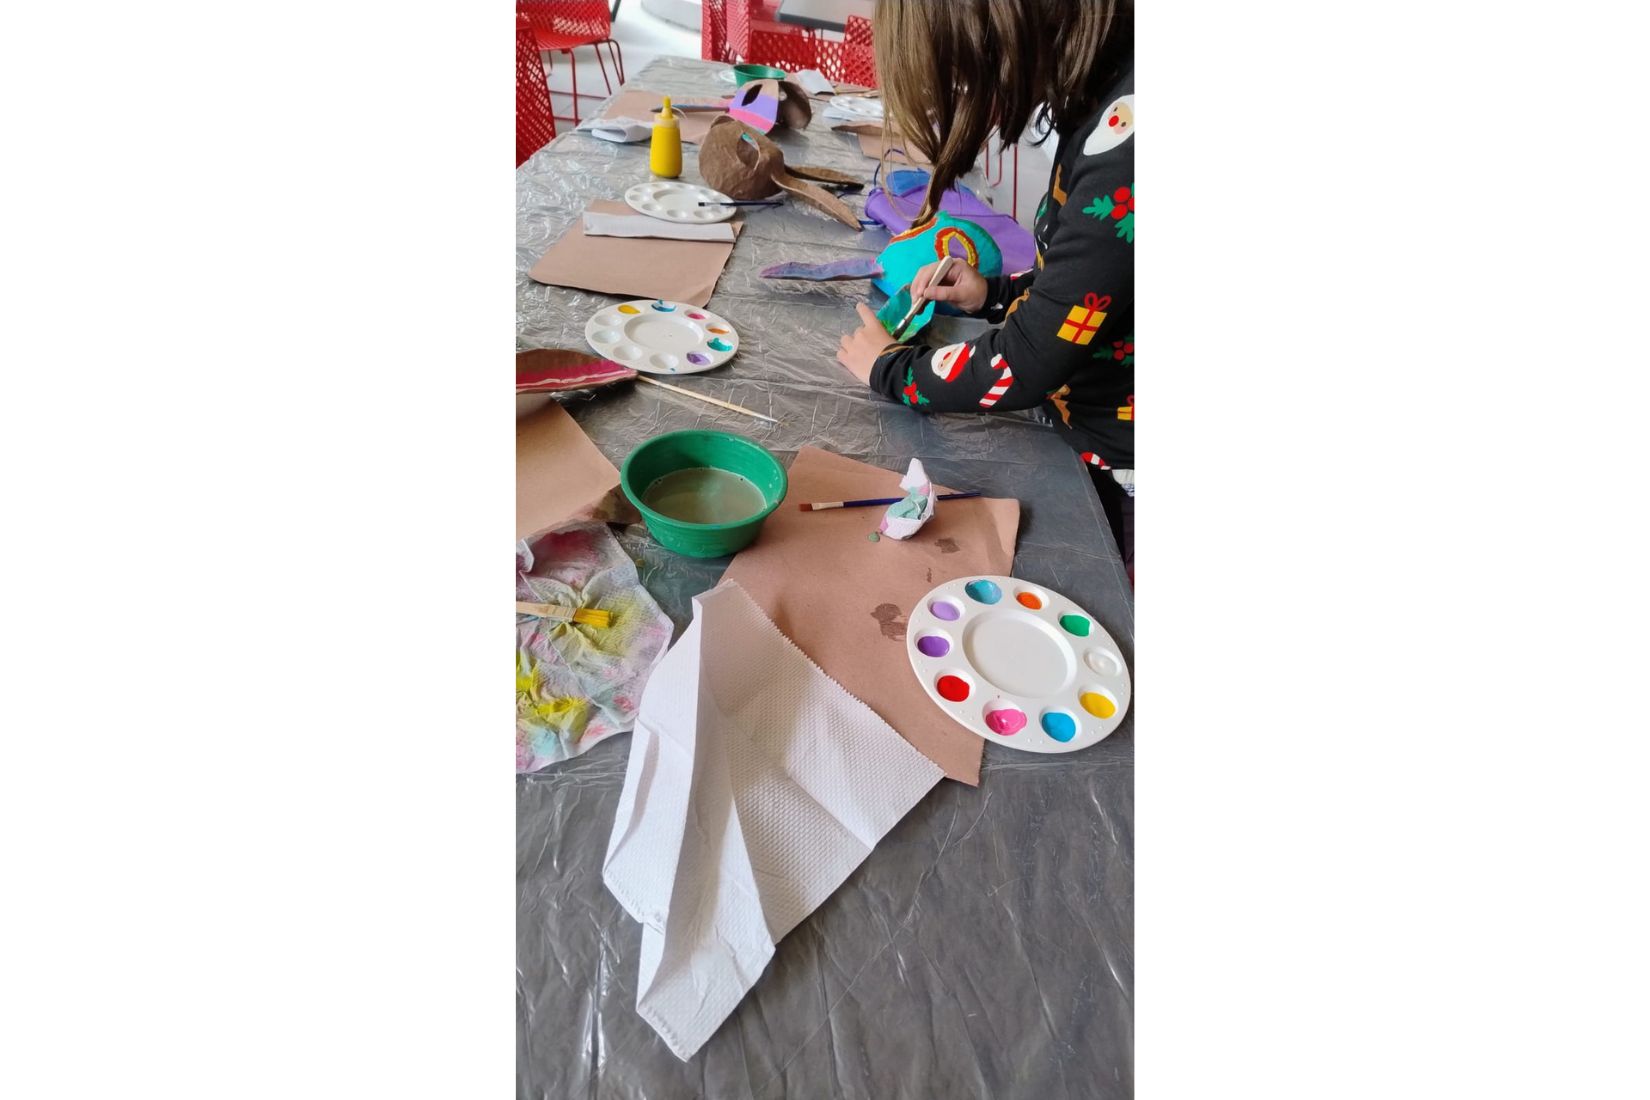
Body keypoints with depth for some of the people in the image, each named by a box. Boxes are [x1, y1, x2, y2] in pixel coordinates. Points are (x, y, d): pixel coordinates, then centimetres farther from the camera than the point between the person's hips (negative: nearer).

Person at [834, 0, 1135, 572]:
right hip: (1073, 434, 8)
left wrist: (890, 370, -11)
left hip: (1113, 479, -8)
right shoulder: (1105, 91, -1)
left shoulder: (1125, 131, -30)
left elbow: (1026, 364, -27)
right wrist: (996, 293, 2)